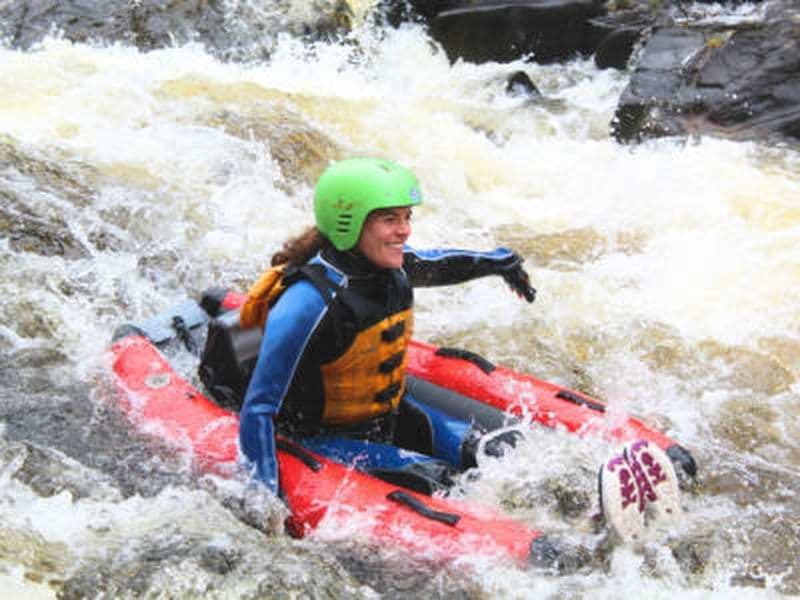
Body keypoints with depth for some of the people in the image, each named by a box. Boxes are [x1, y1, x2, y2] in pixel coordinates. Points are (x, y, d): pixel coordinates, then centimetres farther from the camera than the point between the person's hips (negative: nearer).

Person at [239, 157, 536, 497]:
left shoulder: (391, 266, -6)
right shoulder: (310, 304, -29)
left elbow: (433, 265, 21)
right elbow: (258, 410, -27)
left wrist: (499, 263, 29)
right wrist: (267, 498, -30)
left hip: (390, 416, 8)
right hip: (321, 440, -8)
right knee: (436, 481, -22)